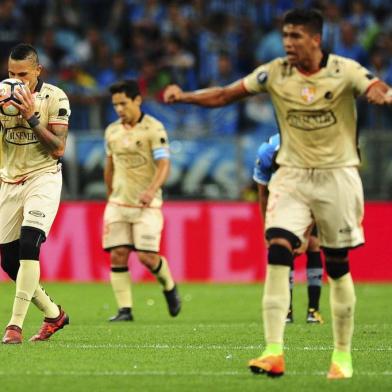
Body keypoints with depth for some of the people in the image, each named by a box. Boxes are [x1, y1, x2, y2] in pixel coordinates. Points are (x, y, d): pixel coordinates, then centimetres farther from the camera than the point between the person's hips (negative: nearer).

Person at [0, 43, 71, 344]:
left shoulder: (55, 98, -9)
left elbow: (58, 149, -13)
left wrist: (32, 117, -22)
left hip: (43, 179, -5)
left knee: (28, 245, -23)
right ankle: (54, 314, 23)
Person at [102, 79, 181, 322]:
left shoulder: (154, 129, -8)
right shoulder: (112, 131, 10)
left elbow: (164, 165, -16)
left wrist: (152, 190, -33)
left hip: (147, 205, -5)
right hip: (118, 203, 5)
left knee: (147, 256, -10)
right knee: (118, 255, -6)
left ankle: (169, 287, 20)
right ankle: (125, 309, -2)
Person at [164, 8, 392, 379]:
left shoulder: (345, 71, -10)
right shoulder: (275, 73, -3)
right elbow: (225, 95, -2)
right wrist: (185, 96, -16)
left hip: (336, 175, -1)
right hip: (292, 176, 2)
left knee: (337, 266, 5)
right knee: (277, 254, -17)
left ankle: (342, 354, 20)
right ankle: (273, 352, -21)